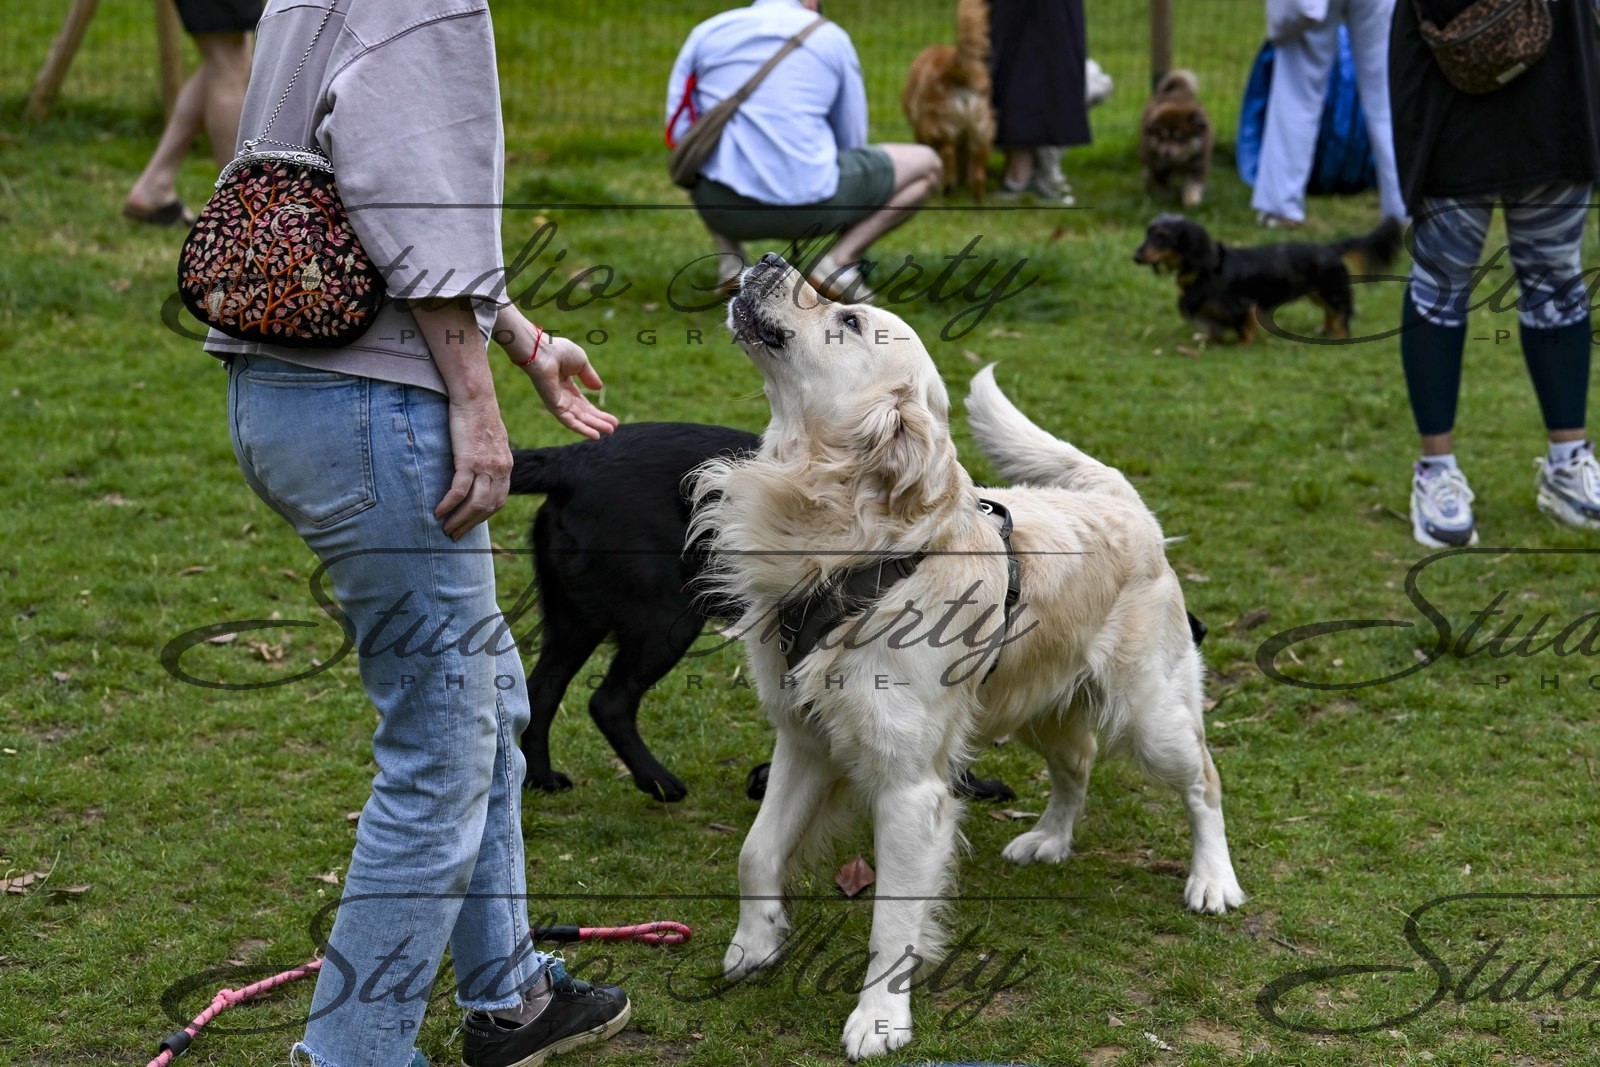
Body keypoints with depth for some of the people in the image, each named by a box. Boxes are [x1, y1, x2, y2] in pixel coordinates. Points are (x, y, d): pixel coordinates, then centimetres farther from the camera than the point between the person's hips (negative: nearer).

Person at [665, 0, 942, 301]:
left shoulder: (707, 31, 12)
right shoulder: (831, 36, 9)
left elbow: (678, 131, 14)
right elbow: (850, 141, 14)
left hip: (722, 206, 3)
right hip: (806, 203, -3)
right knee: (928, 166, 19)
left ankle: (732, 262, 17)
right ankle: (837, 260, 1)